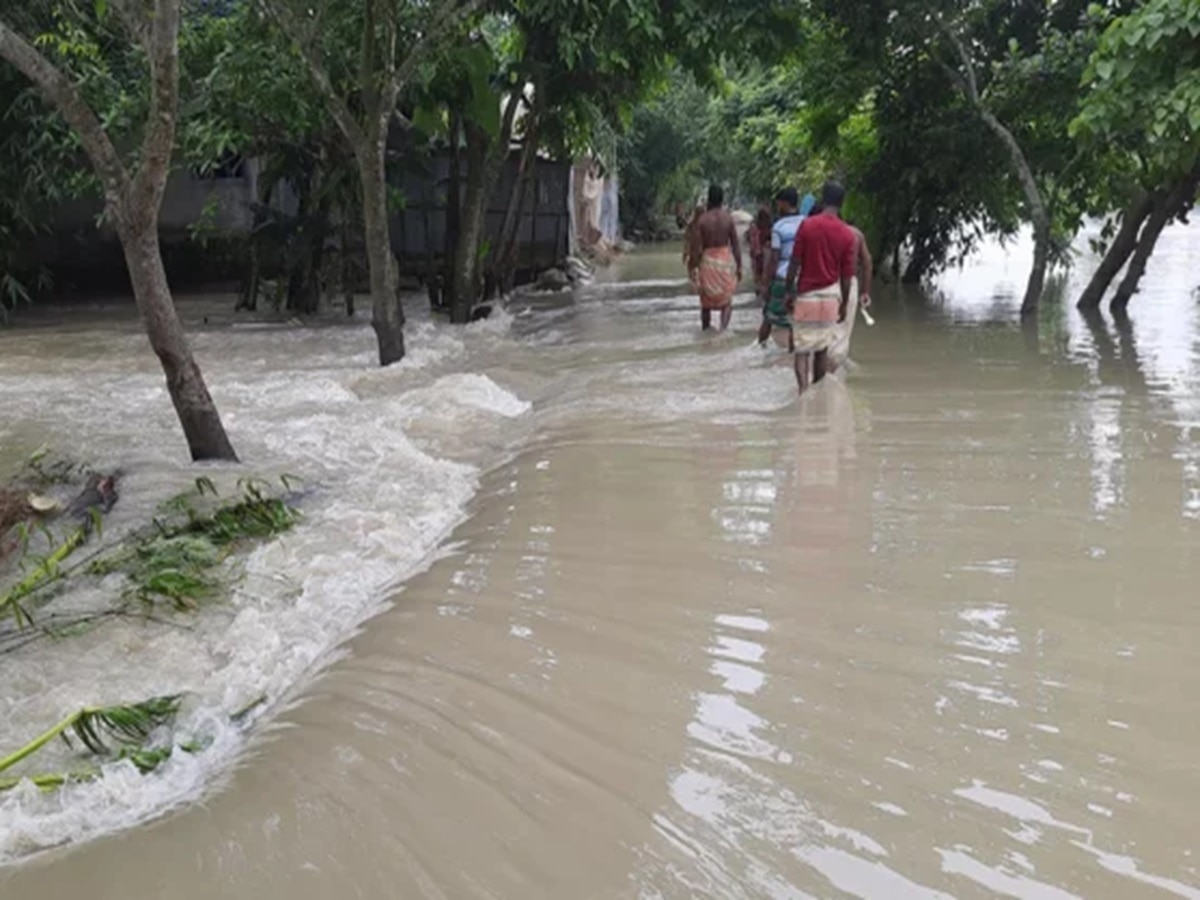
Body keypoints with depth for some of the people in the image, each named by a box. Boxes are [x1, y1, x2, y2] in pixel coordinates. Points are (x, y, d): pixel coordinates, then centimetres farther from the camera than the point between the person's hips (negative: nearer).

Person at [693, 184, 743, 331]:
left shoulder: (702, 220, -8)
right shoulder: (728, 218, -5)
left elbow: (699, 248, -7)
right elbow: (736, 244, -3)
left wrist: (697, 268, 3)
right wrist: (739, 267, 4)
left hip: (708, 260, 0)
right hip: (726, 260, 0)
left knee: (706, 301, 15)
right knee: (726, 300, 7)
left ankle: (705, 331, 23)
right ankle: (723, 328, -13)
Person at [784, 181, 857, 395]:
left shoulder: (806, 225, -10)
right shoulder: (848, 235, -5)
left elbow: (794, 263, -8)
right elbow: (847, 276, -2)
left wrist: (789, 291, 3)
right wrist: (844, 304, 8)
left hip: (806, 295, -2)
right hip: (830, 295, 2)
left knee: (802, 349, 0)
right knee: (822, 349, 15)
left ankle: (803, 390, -17)